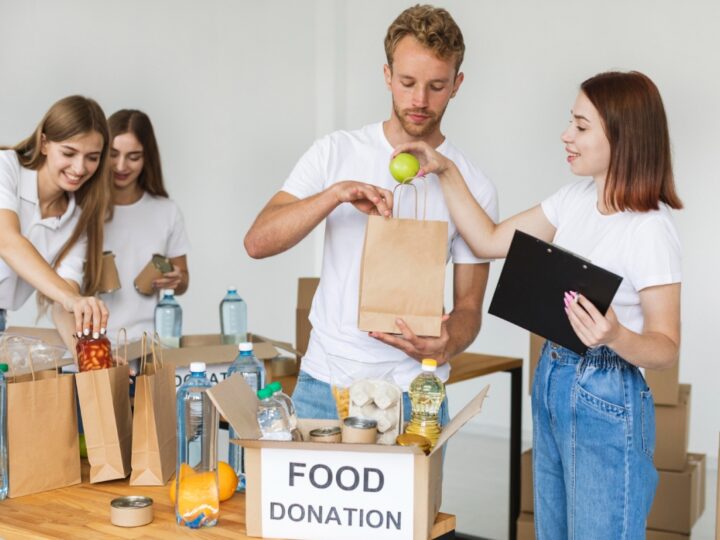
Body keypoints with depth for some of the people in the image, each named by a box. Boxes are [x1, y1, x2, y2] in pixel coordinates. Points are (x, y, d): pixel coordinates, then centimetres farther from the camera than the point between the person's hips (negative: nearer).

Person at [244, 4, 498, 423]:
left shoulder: (473, 187, -3)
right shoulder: (338, 152, -1)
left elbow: (469, 305, 1)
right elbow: (257, 242, -9)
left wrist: (445, 347, -21)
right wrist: (336, 193, -23)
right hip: (324, 384, 1)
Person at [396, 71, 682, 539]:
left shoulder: (650, 229, -19)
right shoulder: (576, 200, 3)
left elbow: (667, 350, -16)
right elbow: (489, 241, 10)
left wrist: (616, 336, -36)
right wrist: (447, 172, 4)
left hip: (606, 399, -8)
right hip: (551, 383, 8)